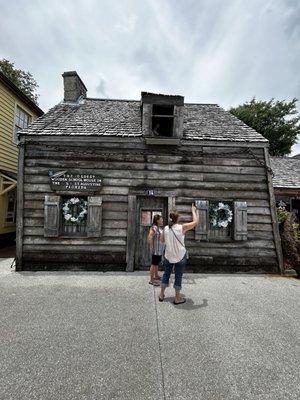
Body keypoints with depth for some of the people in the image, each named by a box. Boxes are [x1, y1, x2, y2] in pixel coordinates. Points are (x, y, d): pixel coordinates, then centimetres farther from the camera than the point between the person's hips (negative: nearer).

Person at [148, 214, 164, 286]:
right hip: (155, 250, -10)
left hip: (160, 250, 10)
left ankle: (156, 276, 36)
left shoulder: (159, 228, 10)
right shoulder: (154, 228, -21)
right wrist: (152, 247, -22)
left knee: (157, 263, 21)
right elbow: (150, 238, -27)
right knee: (154, 264, 0)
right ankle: (151, 280, 11)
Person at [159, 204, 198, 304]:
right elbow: (195, 222, -5)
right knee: (178, 276, 10)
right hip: (180, 257, -3)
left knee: (166, 274, 18)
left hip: (168, 256, 3)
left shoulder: (166, 228, -6)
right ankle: (177, 298, 24)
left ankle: (161, 295, 30)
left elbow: (162, 240, 8)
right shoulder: (182, 227, -16)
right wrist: (193, 211, 7)